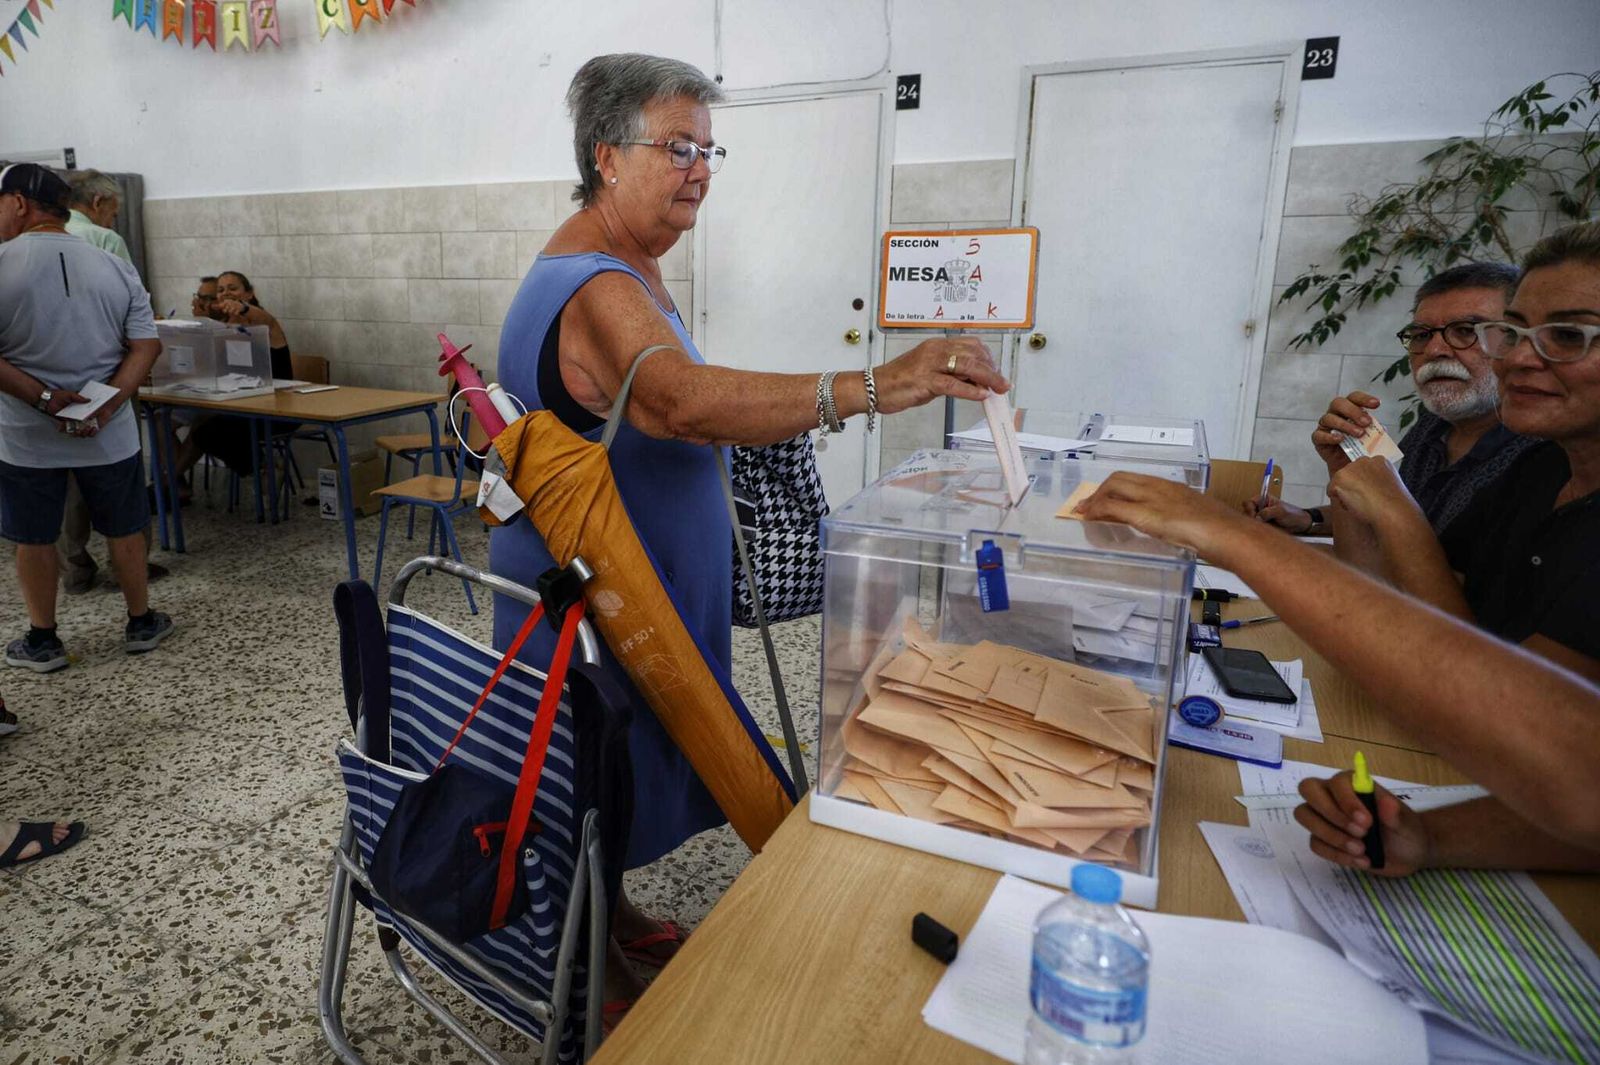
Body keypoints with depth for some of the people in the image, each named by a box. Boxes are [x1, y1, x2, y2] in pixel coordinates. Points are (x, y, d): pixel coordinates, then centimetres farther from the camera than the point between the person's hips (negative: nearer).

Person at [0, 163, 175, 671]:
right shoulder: (115, 268, 0)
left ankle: (42, 641, 22)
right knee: (124, 529, 15)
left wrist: (42, 398, -14)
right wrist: (106, 406, -12)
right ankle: (141, 623, 26)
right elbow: (146, 345, -6)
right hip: (108, 434, 2)